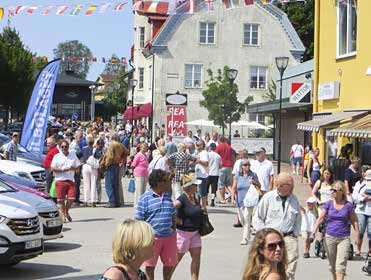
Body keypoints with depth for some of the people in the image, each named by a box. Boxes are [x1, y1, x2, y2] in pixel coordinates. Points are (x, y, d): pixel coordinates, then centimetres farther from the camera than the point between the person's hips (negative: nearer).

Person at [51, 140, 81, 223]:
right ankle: (63, 215, 11)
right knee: (61, 199, -2)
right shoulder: (57, 156, 6)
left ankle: (66, 211, 19)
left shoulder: (73, 155, 14)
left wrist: (73, 168, -10)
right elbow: (52, 168, -2)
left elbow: (78, 166, 13)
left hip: (71, 180, 2)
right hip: (60, 181, -2)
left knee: (71, 198, -6)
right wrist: (63, 169, -11)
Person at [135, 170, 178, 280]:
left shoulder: (167, 196, 11)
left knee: (169, 264, 13)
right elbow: (139, 219, -7)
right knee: (150, 266, 5)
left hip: (169, 237, 6)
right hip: (152, 237, -5)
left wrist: (173, 232, 14)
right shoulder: (145, 197, -7)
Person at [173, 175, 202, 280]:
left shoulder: (193, 197, 5)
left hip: (195, 232, 8)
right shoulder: (182, 199, -21)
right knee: (177, 258, 5)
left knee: (197, 256, 4)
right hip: (183, 232, -8)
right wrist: (177, 220, -21)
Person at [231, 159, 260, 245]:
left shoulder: (253, 175, 1)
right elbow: (234, 187, 6)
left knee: (247, 218, -13)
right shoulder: (238, 176, 5)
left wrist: (253, 182, -12)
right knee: (241, 219, 11)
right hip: (240, 200, 3)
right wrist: (233, 197, -8)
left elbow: (259, 186, 8)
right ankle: (247, 232, 38)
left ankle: (245, 238, -10)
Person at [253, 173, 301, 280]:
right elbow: (257, 219, 5)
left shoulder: (294, 199, 11)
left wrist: (295, 234, 10)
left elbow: (298, 220, 22)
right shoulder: (268, 197, 1)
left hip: (289, 237, 2)